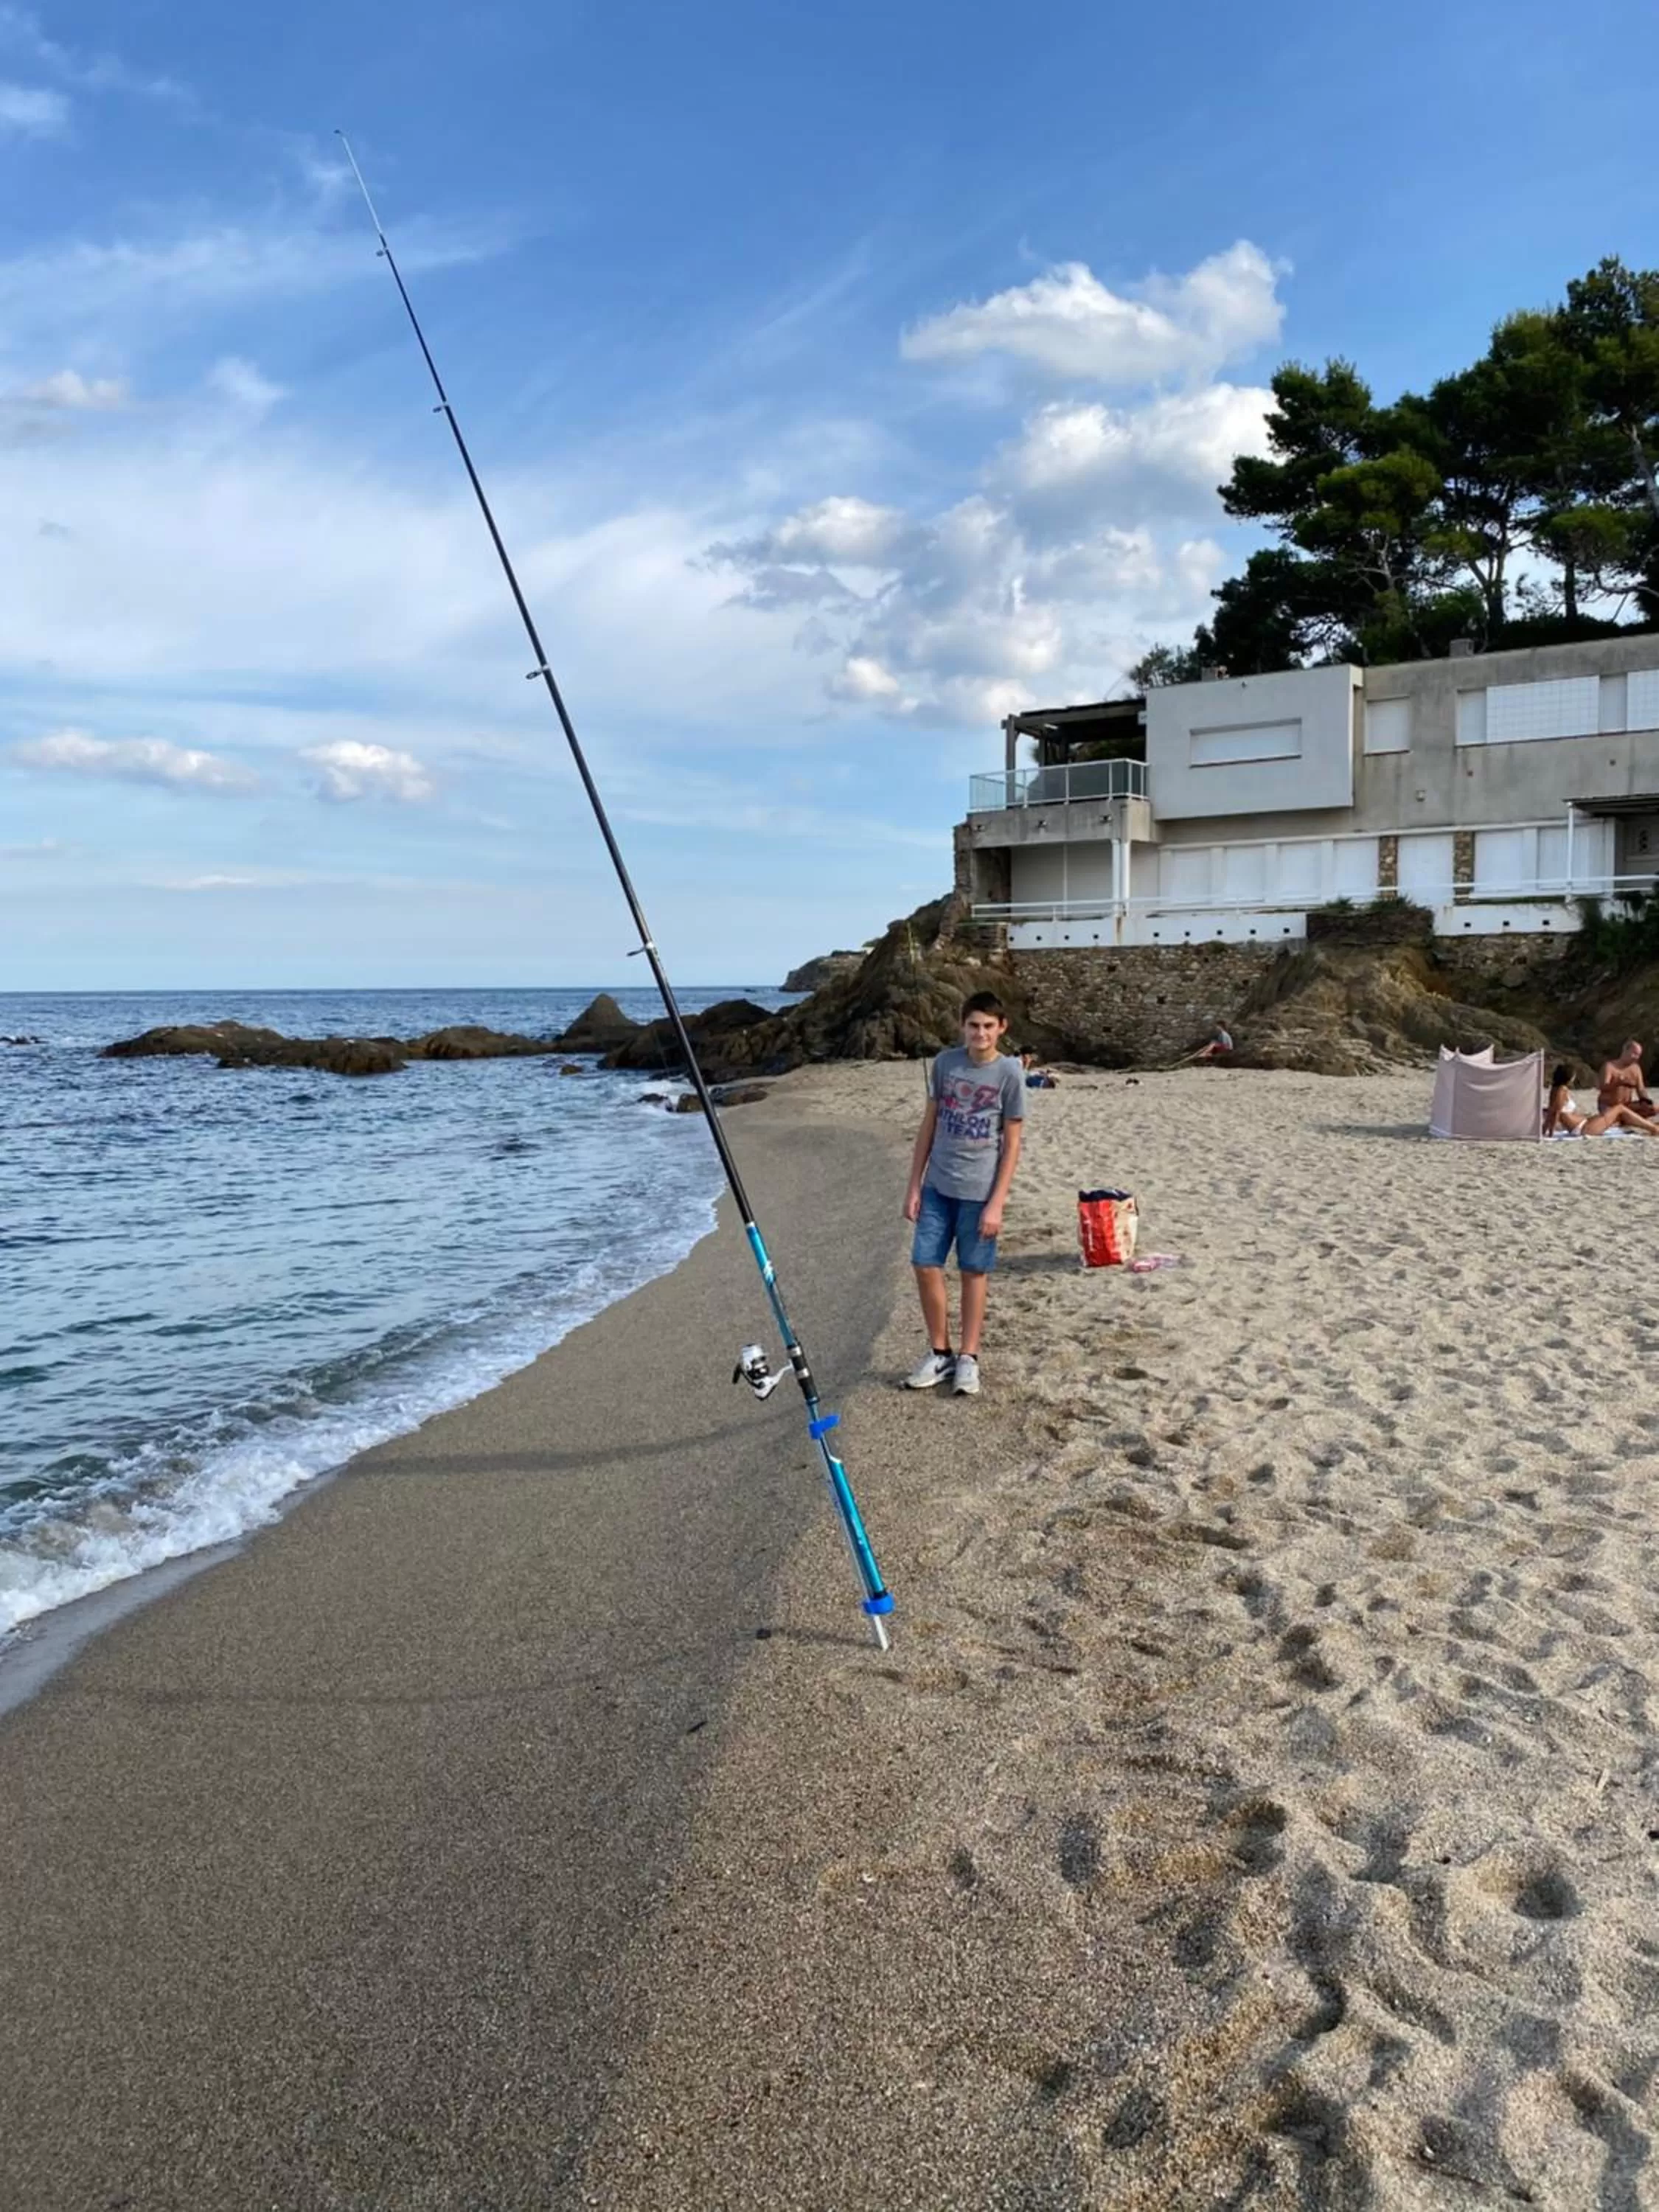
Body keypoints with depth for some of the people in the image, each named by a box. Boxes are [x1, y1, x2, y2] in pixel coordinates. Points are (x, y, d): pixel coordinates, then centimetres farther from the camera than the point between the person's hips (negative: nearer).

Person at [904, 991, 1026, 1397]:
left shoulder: (1010, 1073, -9)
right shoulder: (945, 1063, 1)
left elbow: (1012, 1144, -7)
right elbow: (929, 1125, 8)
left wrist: (997, 1203, -12)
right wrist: (914, 1185, 5)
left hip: (979, 1191, -3)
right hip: (937, 1186, 4)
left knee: (974, 1272, 5)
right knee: (925, 1266, 2)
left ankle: (968, 1358, 18)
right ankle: (940, 1353, 18)